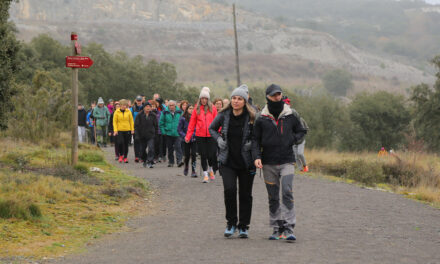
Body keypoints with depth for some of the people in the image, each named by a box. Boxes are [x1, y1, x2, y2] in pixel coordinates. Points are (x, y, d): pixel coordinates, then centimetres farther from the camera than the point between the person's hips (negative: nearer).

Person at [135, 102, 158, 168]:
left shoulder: (153, 115, 0)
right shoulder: (139, 115, -2)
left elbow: (156, 125, 8)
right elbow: (136, 125, -1)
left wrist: (155, 134, 4)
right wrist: (137, 135, -8)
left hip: (150, 136, -1)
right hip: (142, 136, 1)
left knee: (151, 148, -16)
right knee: (142, 150, 11)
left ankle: (150, 162, -16)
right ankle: (145, 161, 33)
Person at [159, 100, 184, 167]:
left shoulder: (179, 113, 3)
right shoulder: (165, 113, 2)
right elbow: (161, 123, 5)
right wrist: (163, 132, -3)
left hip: (177, 134, -1)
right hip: (168, 134, 1)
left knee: (178, 147, -14)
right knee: (170, 149, 8)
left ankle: (179, 161, -18)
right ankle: (171, 162, 18)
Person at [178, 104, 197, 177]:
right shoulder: (183, 118, -1)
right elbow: (179, 129, 1)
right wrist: (184, 136, -12)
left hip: (194, 139, 0)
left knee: (194, 154, -9)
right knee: (187, 155, 7)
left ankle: (193, 171, -7)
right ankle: (186, 167, 35)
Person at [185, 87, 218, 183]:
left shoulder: (212, 108, 4)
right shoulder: (197, 108, 5)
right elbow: (192, 123, 5)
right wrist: (188, 136, 2)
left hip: (211, 135, -1)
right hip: (200, 135, 1)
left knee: (211, 155, -2)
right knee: (203, 155, 3)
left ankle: (211, 169, 27)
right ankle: (205, 174, 13)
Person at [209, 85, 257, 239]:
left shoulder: (251, 117, -8)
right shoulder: (224, 115, -1)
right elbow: (212, 128, 16)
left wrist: (252, 143, -12)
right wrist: (218, 140, 0)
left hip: (246, 161, -1)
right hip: (228, 161, 1)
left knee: (245, 194, 5)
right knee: (229, 189, -14)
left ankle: (244, 226, 19)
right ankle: (231, 223, 4)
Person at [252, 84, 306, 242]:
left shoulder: (290, 116, 4)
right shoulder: (261, 119, 3)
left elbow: (301, 131, 17)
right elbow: (255, 140, 5)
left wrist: (293, 139, -3)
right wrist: (256, 156, -10)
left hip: (286, 162, -1)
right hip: (268, 164, 1)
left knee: (287, 192, -15)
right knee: (273, 197, 7)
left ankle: (289, 227, -15)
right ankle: (277, 228, 16)